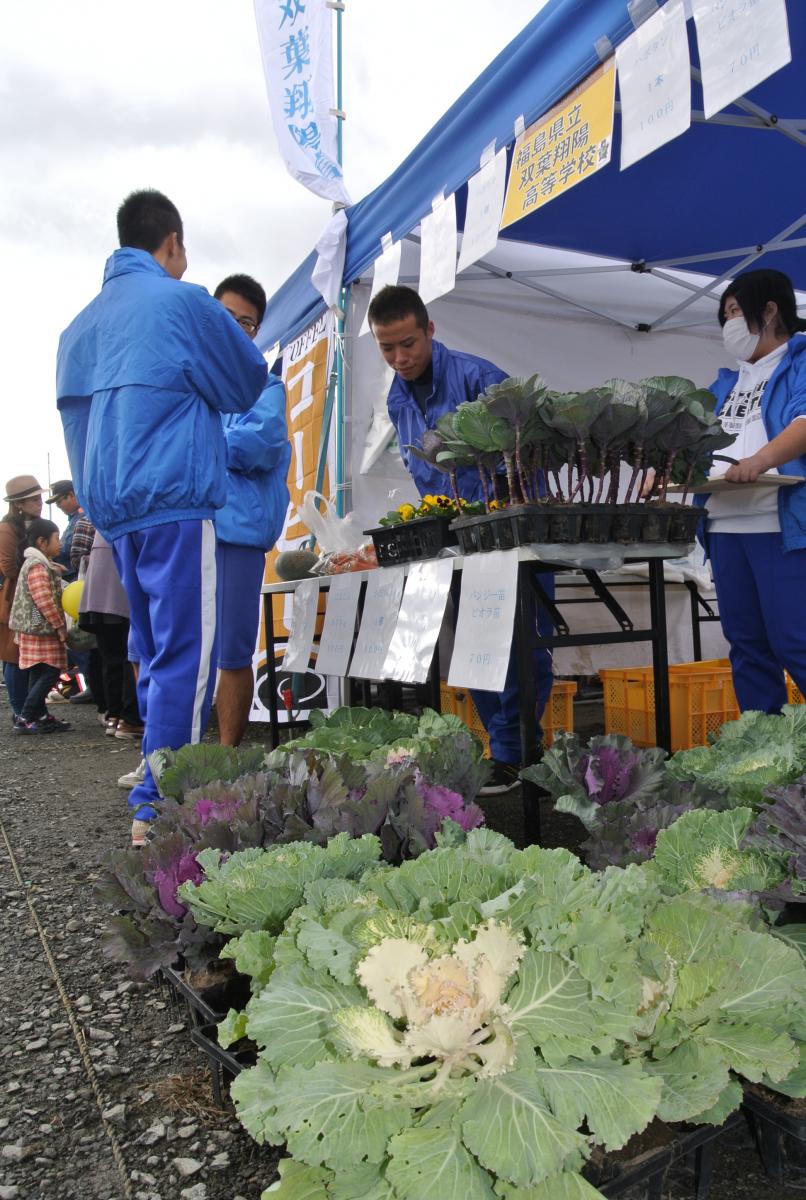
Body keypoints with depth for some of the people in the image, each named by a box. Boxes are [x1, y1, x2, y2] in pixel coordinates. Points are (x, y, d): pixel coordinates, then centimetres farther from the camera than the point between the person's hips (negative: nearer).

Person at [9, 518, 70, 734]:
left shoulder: (41, 564, 17)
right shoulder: (37, 566, -16)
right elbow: (44, 600, -22)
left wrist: (59, 626, 17)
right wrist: (61, 627, -16)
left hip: (39, 630, 10)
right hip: (41, 630, -10)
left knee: (39, 674, 12)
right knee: (49, 673, -9)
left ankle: (41, 716, 17)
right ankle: (25, 720, -7)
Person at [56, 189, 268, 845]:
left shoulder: (81, 324, 18)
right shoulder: (182, 301, -3)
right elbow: (247, 385, 7)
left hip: (112, 506, 8)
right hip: (175, 502, -8)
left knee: (158, 655, 14)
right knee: (188, 655, -6)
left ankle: (161, 789, 20)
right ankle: (159, 807, -6)